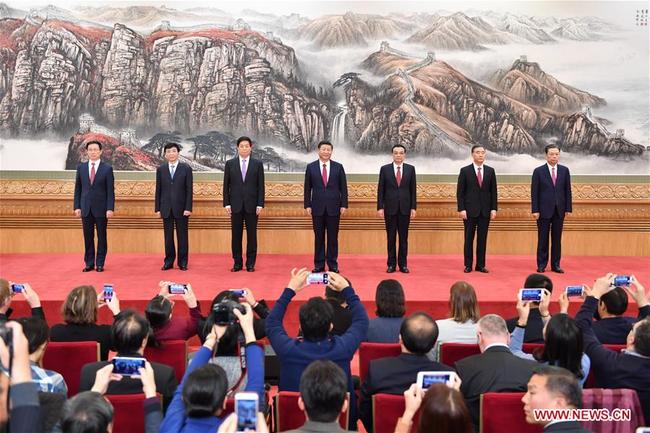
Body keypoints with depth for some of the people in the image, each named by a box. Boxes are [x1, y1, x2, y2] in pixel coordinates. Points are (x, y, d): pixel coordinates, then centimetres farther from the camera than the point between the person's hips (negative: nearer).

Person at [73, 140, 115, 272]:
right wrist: (77, 207, 2)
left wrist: (110, 208, -10)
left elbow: (110, 190, -4)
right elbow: (78, 189, 9)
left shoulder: (107, 168, -1)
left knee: (101, 237, 3)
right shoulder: (81, 167, 7)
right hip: (86, 208, 2)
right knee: (88, 237, 6)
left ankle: (100, 263, 11)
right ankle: (89, 263, 13)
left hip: (101, 208, -2)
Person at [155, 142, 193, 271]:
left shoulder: (186, 168, 1)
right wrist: (158, 208, 3)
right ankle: (169, 261, 14)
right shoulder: (161, 169, 7)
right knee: (168, 236, 6)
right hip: (166, 208, 2)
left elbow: (189, 190, -2)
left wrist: (188, 208, -9)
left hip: (181, 208, -2)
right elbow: (158, 190, 8)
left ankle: (182, 262, 10)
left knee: (182, 236, 3)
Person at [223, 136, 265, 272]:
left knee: (251, 235, 3)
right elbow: (226, 185, 5)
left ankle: (250, 263, 10)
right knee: (236, 235, 4)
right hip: (236, 205, 1)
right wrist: (226, 203, -2)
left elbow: (261, 186, 1)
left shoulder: (258, 164, 4)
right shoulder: (230, 163, 6)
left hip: (252, 205, -1)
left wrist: (260, 204, -5)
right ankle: (237, 263, 11)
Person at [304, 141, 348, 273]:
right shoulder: (311, 167, 3)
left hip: (334, 207, 0)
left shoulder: (338, 167, 3)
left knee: (333, 237, 4)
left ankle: (333, 265, 11)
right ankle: (319, 265, 11)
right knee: (318, 237, 5)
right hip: (317, 207, 0)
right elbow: (307, 188, 5)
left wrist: (344, 205, -2)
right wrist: (307, 205, -1)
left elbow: (343, 187, 4)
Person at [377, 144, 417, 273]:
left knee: (403, 237, 5)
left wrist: (413, 207, 0)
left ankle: (403, 264, 11)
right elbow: (380, 190, 2)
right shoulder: (385, 169, 2)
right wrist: (380, 207, -4)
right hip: (390, 208, -1)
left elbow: (413, 189, 5)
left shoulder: (410, 169, 4)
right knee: (391, 237, 4)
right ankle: (391, 264, 10)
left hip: (405, 208, 1)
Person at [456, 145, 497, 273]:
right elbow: (460, 192, -3)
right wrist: (461, 209, -10)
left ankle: (481, 265, 12)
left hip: (485, 210, 2)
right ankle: (468, 265, 10)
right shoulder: (465, 171, -1)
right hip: (470, 210, -2)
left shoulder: (490, 171, 7)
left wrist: (494, 208, 0)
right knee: (469, 238, 3)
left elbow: (493, 191, 7)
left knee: (482, 239, 5)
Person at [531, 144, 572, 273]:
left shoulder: (564, 170, 6)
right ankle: (541, 265, 10)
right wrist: (535, 210, -10)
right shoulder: (538, 171, -2)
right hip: (544, 210, -2)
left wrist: (568, 209, 2)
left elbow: (567, 190, 7)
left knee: (557, 239, 6)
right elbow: (534, 192, -4)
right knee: (543, 239, 3)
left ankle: (555, 265, 13)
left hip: (559, 210, 3)